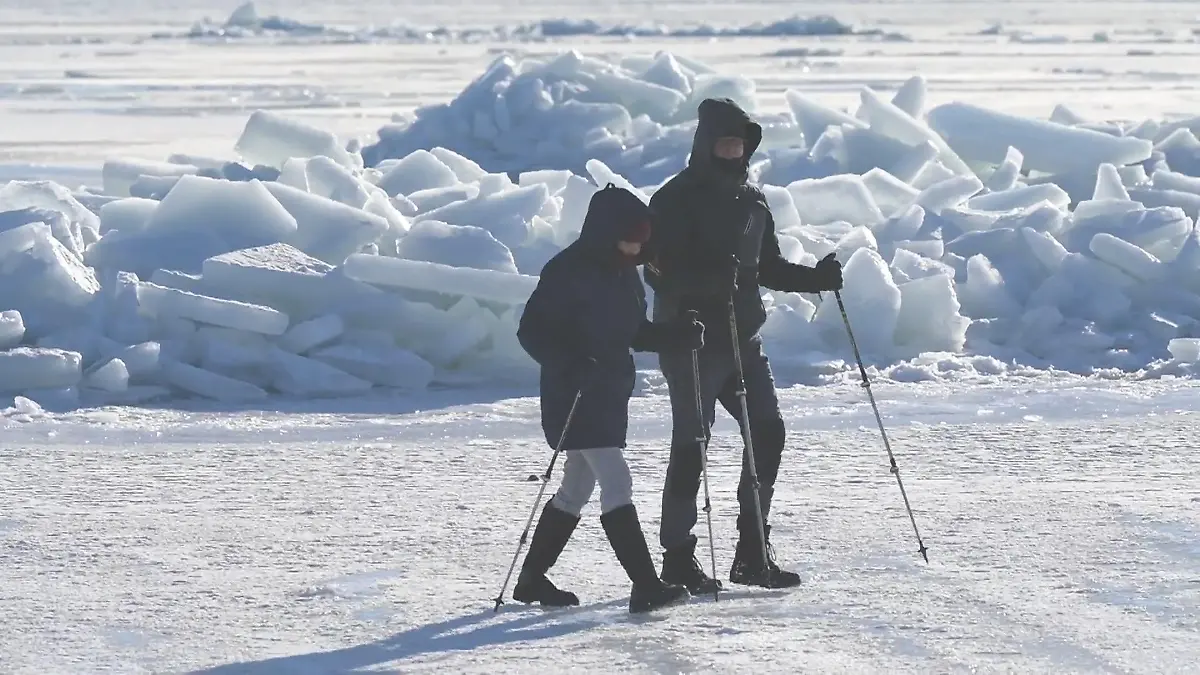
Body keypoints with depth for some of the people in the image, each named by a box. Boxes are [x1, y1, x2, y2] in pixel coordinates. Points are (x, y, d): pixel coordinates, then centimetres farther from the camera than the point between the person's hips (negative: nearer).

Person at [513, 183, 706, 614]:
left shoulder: (624, 274, 10)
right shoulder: (567, 272, -16)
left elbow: (634, 333, 19)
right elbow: (532, 331, -16)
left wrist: (676, 335, 0)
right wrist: (570, 366, -31)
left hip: (610, 396, 9)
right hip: (574, 398, -9)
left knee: (577, 489, 15)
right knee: (616, 484, -16)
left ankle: (532, 580, 27)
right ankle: (646, 586, -20)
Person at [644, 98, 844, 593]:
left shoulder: (751, 201, 14)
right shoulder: (676, 200, -8)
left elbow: (768, 268, 22)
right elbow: (659, 271, -16)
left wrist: (816, 278, 5)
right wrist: (711, 279, -32)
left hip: (742, 338, 7)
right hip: (690, 341, -7)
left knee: (767, 433, 0)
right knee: (690, 445, -5)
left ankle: (754, 554, 8)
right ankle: (678, 557, 3)